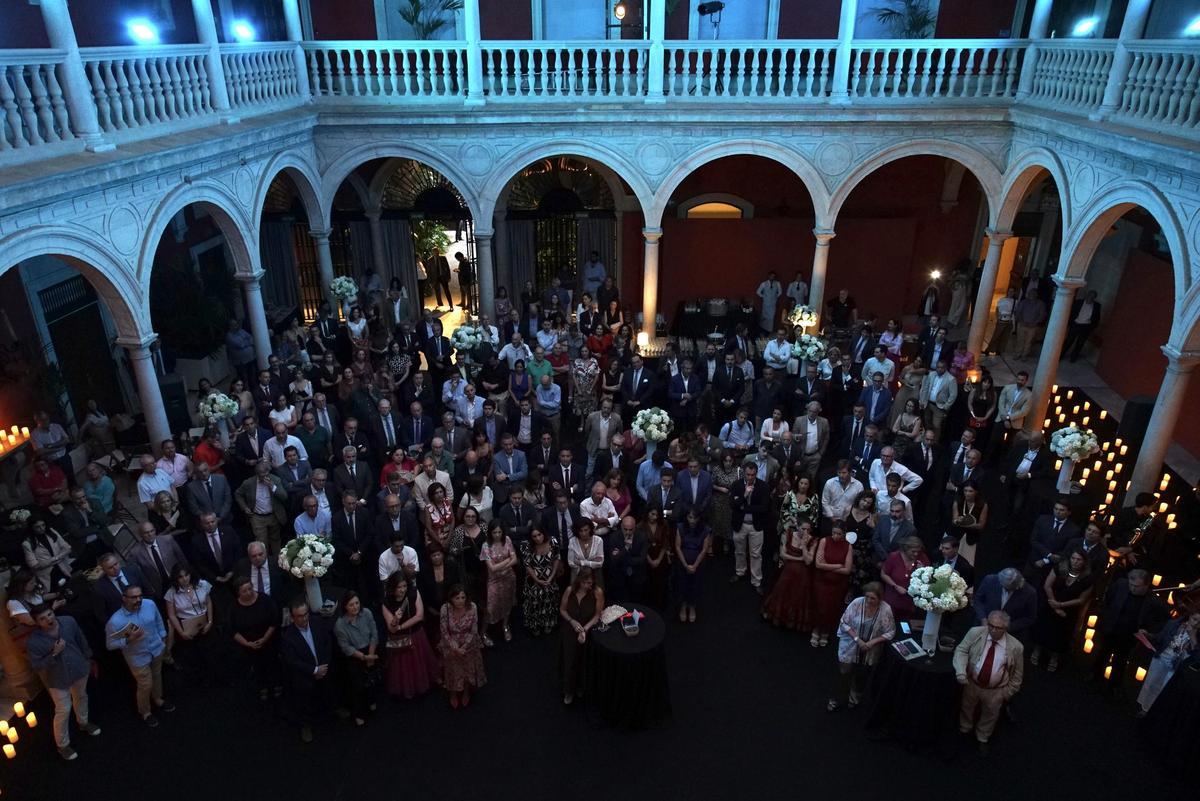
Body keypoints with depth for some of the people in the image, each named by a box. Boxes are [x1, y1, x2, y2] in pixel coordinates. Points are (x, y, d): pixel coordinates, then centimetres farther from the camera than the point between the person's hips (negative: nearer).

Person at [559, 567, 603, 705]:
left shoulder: (598, 592, -14)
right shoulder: (570, 590, -9)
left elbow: (597, 615, -7)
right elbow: (562, 609, 4)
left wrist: (585, 629, -18)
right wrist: (572, 621, -12)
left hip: (589, 628, -1)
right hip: (571, 627, 1)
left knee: (584, 657, -13)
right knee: (570, 656, -10)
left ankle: (581, 687, 11)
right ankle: (569, 690, 10)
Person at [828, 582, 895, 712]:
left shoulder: (886, 609, -20)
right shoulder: (857, 603, -22)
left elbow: (890, 633, -11)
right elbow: (844, 623, -13)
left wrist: (873, 642, -21)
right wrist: (857, 639, -23)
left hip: (871, 652, 1)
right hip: (850, 648, -1)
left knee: (862, 677, 21)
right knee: (844, 674, 7)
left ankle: (855, 697, 50)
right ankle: (836, 698, 33)